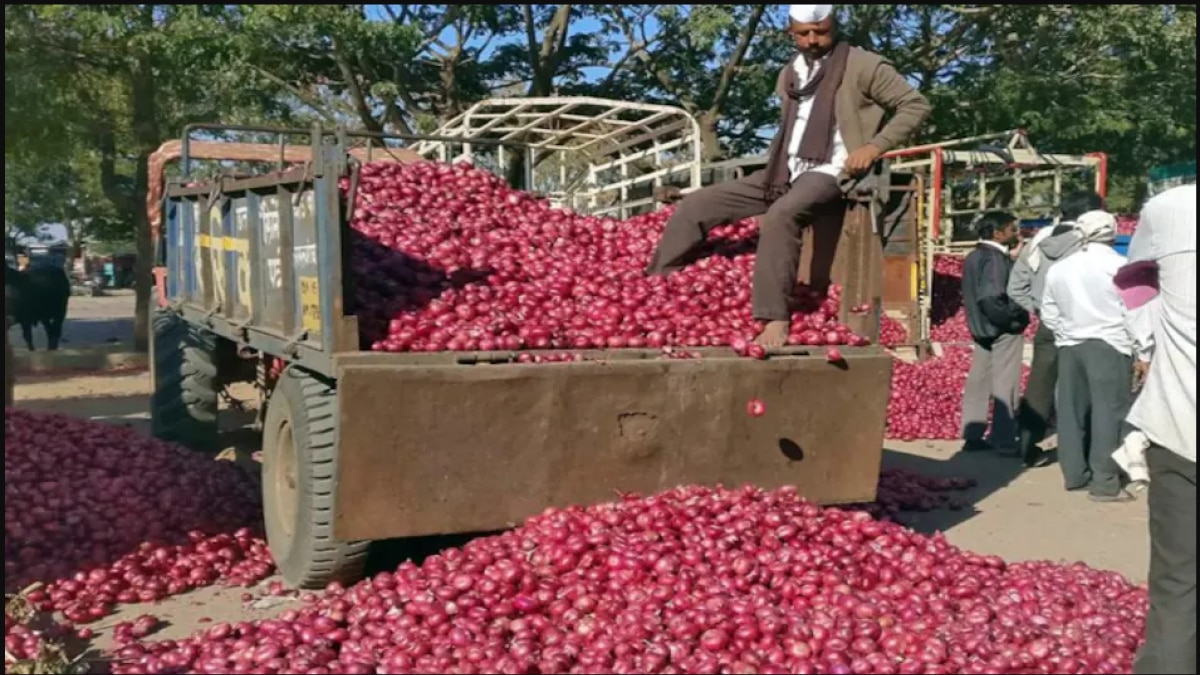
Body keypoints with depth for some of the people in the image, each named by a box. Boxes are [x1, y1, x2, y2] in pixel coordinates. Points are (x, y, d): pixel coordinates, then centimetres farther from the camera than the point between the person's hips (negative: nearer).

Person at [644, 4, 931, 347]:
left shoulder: (860, 65, -1)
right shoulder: (789, 75, 19)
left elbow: (915, 104, -1)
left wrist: (874, 147, -12)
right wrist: (776, 164, 14)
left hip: (828, 173, -7)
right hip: (785, 171, 7)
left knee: (780, 215, -40)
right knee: (695, 205, -6)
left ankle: (776, 320, -38)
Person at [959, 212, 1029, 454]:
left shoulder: (975, 256, 11)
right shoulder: (995, 258, -18)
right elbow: (990, 297, -28)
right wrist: (1013, 318, -17)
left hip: (983, 328, 9)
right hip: (1003, 330, -9)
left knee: (979, 382, 11)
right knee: (1005, 386, -2)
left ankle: (973, 436, 17)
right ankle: (1004, 440, 4)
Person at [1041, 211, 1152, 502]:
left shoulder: (1058, 268, 9)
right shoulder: (1120, 267, -7)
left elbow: (1049, 312, 14)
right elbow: (1134, 314, -7)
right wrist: (1143, 352, -2)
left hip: (1070, 346, 5)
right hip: (1109, 346, -5)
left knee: (1072, 411, 10)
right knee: (1109, 412, -3)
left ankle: (1075, 474, 16)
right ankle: (1105, 482, -3)